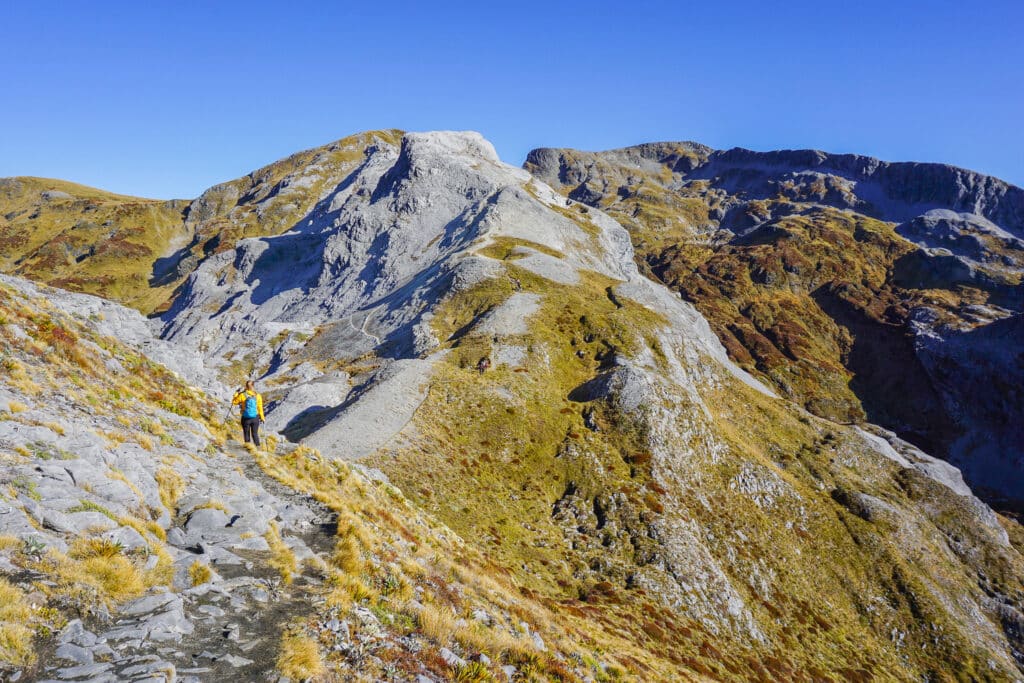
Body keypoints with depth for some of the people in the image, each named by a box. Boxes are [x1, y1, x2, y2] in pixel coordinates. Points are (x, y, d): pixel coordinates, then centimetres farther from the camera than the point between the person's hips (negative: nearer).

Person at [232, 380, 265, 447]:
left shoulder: (242, 395, -10)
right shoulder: (258, 396, -5)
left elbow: (234, 402, 4)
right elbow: (260, 408, 0)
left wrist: (237, 394, 15)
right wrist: (262, 417, 8)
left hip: (245, 418, -1)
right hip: (255, 418, 1)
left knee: (246, 434, 12)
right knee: (255, 434, 13)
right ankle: (258, 447, 10)